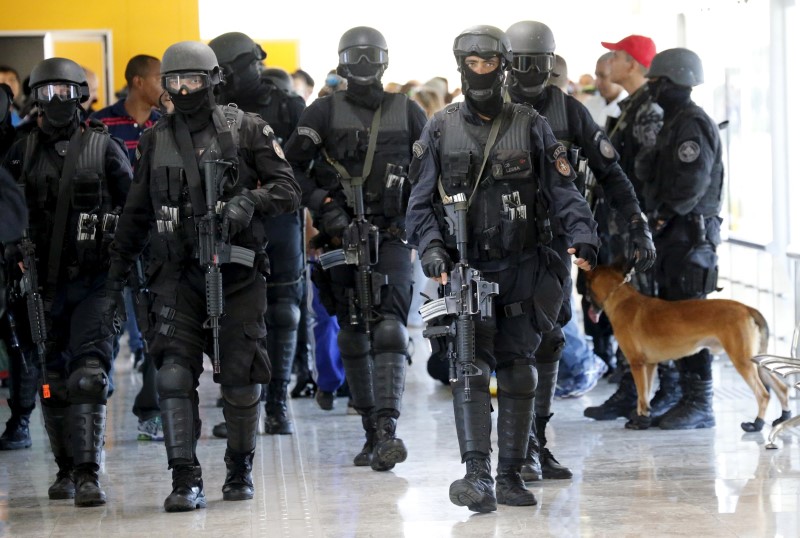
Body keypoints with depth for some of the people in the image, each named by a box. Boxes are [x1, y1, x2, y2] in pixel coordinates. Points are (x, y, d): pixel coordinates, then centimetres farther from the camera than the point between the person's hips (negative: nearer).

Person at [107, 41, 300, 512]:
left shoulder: (246, 129, 1)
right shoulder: (155, 140, 11)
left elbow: (288, 189, -1)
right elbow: (138, 211, 22)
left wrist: (250, 200, -19)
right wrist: (119, 262, 22)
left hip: (237, 269, -2)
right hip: (178, 273, 2)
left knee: (240, 376, 5)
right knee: (175, 374, -11)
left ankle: (241, 470, 24)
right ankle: (187, 481, -10)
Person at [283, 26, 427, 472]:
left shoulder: (407, 111, 7)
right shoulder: (325, 111, 4)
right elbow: (291, 165, 1)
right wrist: (323, 205, -9)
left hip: (391, 236, -1)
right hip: (341, 236, 1)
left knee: (389, 328, -16)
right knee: (353, 334, 5)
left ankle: (388, 427, -24)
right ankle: (372, 433, 14)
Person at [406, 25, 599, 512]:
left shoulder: (531, 126, 5)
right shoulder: (440, 130, 6)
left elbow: (563, 189, 0)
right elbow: (421, 203, 6)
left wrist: (582, 236, -16)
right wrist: (431, 248, -12)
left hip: (522, 269, 1)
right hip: (465, 269, -1)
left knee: (518, 371, 6)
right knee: (471, 368, -14)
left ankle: (511, 476, 14)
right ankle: (477, 476, -21)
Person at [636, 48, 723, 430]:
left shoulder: (693, 125, -14)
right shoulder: (674, 123, 19)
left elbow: (691, 183, -22)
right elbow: (648, 172, 22)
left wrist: (666, 212, -15)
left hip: (691, 234, -11)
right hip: (674, 234, 11)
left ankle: (700, 405, -7)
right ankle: (689, 398, 18)